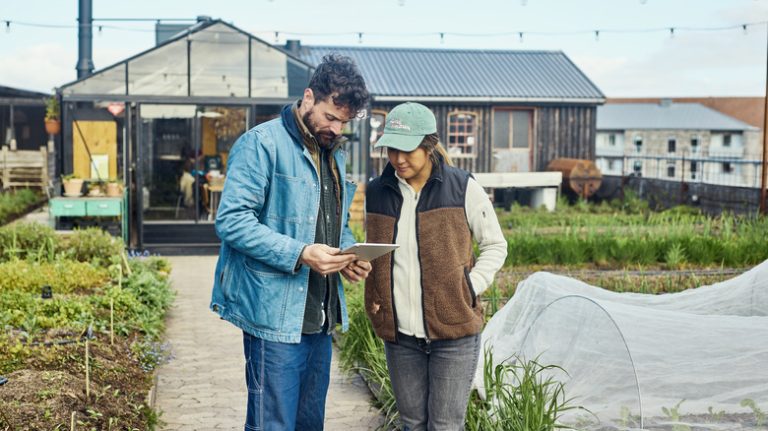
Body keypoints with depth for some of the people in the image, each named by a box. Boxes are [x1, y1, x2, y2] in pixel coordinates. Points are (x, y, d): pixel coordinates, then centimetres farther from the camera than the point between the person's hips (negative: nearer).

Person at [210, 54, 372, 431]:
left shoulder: (334, 155, 15)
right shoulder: (262, 143, -11)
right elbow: (231, 220, -18)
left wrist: (348, 254, 1)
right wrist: (300, 254, -25)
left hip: (319, 316, 8)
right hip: (275, 314, -8)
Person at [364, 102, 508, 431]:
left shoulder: (462, 187, -7)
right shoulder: (376, 192, 4)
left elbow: (495, 245, 3)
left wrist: (470, 289, -9)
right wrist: (374, 297, 5)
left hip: (453, 330, -3)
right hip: (399, 332, 4)